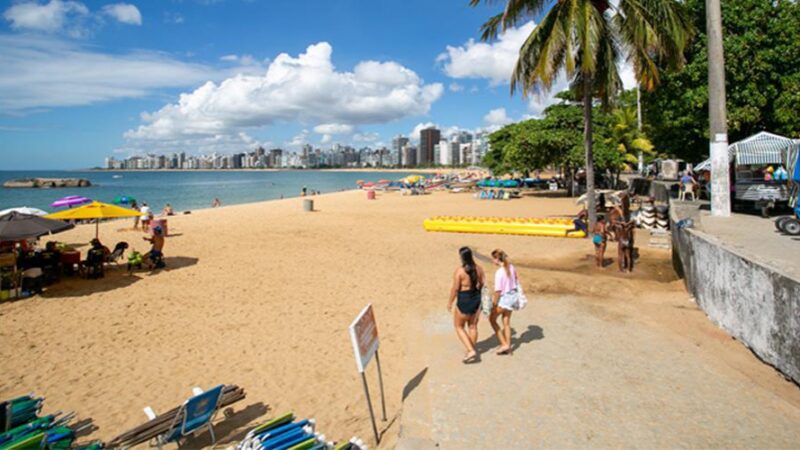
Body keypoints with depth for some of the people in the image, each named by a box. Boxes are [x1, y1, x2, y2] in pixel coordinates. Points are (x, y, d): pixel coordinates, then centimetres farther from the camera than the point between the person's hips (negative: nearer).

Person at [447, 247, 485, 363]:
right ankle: (472, 351, 29)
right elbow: (483, 284, 4)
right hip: (476, 299, 6)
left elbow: (455, 289, -16)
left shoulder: (459, 271, -21)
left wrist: (450, 302, -4)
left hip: (464, 301, -6)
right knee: (473, 326, 18)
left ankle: (471, 351, 4)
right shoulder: (479, 268, -4)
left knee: (459, 327, 13)